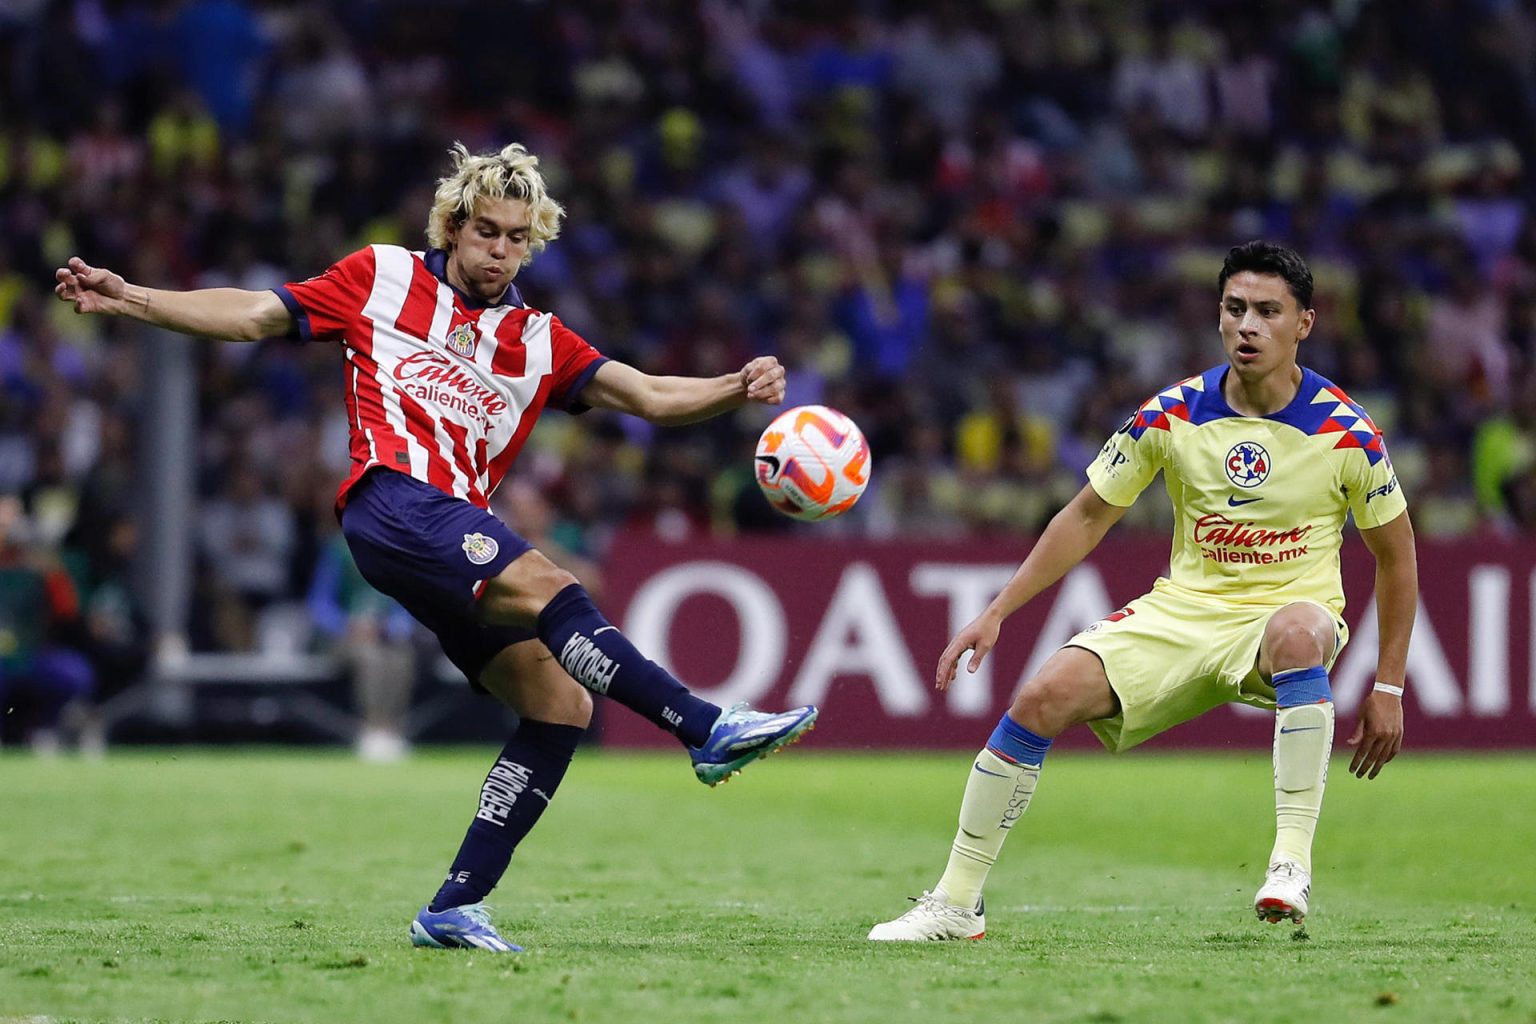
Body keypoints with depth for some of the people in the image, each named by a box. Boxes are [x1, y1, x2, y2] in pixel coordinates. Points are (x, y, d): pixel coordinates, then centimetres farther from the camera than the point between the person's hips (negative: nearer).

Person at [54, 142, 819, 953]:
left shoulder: (540, 342, 21)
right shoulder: (384, 278, 13)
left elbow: (652, 397, 14)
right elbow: (252, 315, 14)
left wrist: (738, 389, -4)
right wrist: (128, 299, 7)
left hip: (462, 535, 6)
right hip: (393, 499, -6)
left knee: (560, 703, -6)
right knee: (547, 587, -29)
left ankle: (455, 907, -3)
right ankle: (708, 730, -37)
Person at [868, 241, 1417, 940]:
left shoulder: (1347, 433, -9)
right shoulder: (1172, 414, -4)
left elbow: (1396, 556, 3)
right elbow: (1088, 517, 8)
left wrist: (1388, 688, 1)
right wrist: (996, 613, 2)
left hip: (1289, 608, -3)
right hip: (1182, 611, 3)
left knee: (1297, 631, -41)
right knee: (1044, 695, -20)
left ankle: (1292, 861, -38)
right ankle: (956, 903, -8)